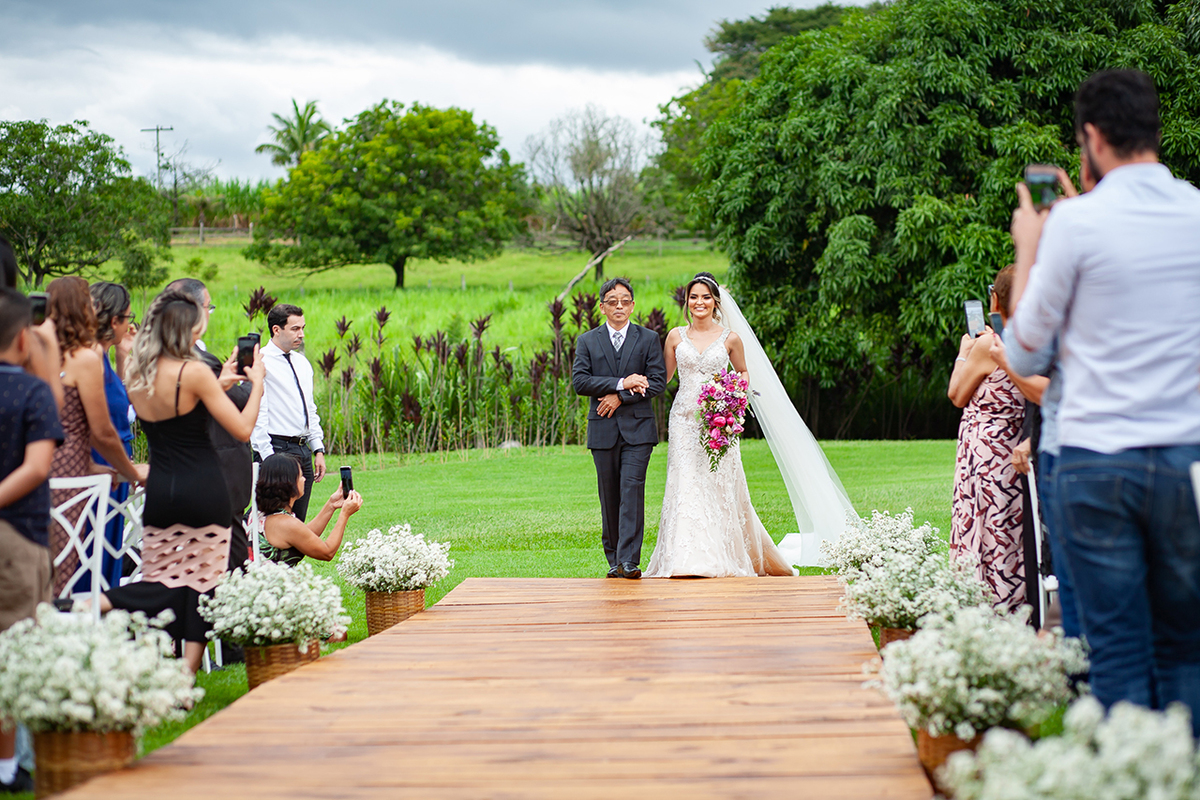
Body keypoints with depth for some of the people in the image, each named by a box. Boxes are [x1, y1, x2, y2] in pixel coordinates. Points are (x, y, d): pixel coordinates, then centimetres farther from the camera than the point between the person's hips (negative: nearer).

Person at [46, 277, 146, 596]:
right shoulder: (86, 358, -7)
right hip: (65, 480, -6)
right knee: (56, 584, -5)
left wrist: (89, 467, 27)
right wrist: (133, 473, 13)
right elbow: (103, 433, -3)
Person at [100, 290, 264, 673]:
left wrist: (220, 381, 27)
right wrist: (256, 382, 3)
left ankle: (99, 603, -13)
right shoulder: (194, 371, -12)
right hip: (204, 491, -5)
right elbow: (243, 429, -11)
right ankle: (188, 675, 6)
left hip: (160, 493, 5)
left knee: (165, 585, 12)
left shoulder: (135, 375, 6)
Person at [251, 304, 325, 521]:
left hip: (304, 451, 8)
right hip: (277, 449, -8)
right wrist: (269, 458, -18)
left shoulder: (302, 363, 16)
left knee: (298, 522, 7)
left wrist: (318, 450, 14)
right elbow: (256, 416, -13)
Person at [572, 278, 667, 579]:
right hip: (603, 429, 2)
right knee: (609, 495, 5)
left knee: (632, 490, -12)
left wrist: (620, 397, -11)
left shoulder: (648, 339, 8)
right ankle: (614, 560, 14)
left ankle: (629, 560, -17)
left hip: (637, 428, -2)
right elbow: (580, 381, -3)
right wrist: (621, 383, -12)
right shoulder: (587, 342, 10)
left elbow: (658, 382, -1)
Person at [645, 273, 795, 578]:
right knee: (686, 484, -5)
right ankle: (689, 559, -3)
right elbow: (663, 376, 13)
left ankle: (725, 558, 9)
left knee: (720, 486, -1)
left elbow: (743, 372, 17)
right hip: (684, 419, 1)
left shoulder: (730, 338, 3)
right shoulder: (676, 336, 6)